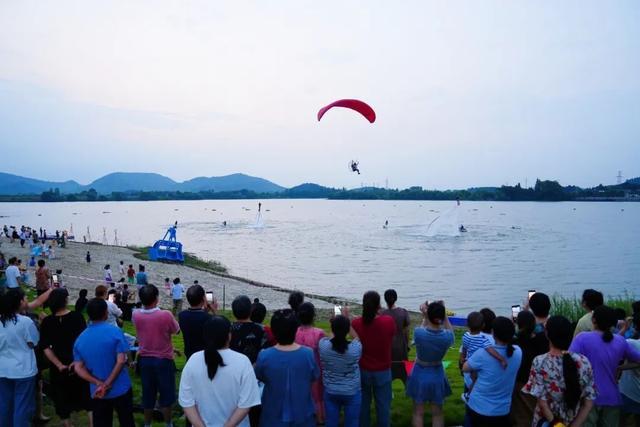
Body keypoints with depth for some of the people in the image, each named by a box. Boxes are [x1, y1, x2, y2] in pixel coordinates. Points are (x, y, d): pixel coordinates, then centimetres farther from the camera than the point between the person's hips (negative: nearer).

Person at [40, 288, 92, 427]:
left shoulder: (46, 322, -4)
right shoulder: (77, 317, -9)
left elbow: (45, 347, -9)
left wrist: (59, 365, -12)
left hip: (59, 369, 1)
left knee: (63, 403, 14)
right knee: (88, 399, 13)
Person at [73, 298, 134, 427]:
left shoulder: (80, 339, 0)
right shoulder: (115, 331, -13)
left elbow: (78, 368, -5)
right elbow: (121, 360, -19)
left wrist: (98, 384, -12)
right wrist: (107, 384, -15)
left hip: (97, 392, 3)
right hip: (120, 389, -3)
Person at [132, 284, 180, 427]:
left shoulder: (136, 315, -11)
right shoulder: (166, 315, -22)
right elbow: (176, 331, -3)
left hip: (144, 360, 3)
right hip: (163, 360, -3)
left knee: (148, 394, 17)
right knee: (166, 394, 12)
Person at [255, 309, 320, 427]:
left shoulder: (264, 356, -21)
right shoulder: (308, 354, -20)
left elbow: (260, 378, -2)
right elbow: (314, 377, -2)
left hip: (273, 418, 0)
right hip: (302, 416, 0)